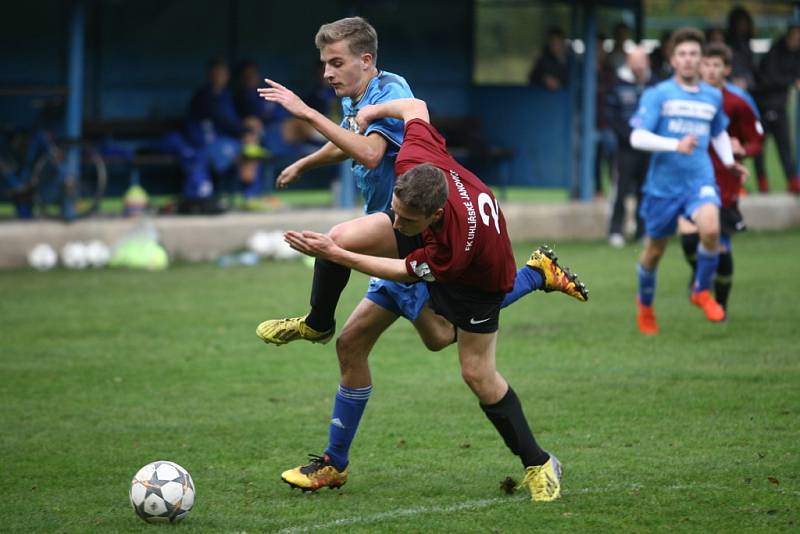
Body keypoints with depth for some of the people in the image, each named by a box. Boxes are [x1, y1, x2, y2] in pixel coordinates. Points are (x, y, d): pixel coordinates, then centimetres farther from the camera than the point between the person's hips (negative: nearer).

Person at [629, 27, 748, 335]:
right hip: (663, 183, -1)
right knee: (654, 251, 11)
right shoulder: (657, 95, -6)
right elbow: (637, 137, -15)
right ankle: (645, 305, 39)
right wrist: (675, 144, -27)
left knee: (711, 229, -27)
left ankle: (701, 291, -3)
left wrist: (729, 160, 12)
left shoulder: (713, 97, 8)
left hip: (700, 179, 1)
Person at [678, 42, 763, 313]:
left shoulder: (739, 102, -4)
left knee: (721, 246, 0)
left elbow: (757, 143, 1)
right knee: (689, 235, -16)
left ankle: (721, 305, 21)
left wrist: (741, 150, -18)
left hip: (724, 182, -1)